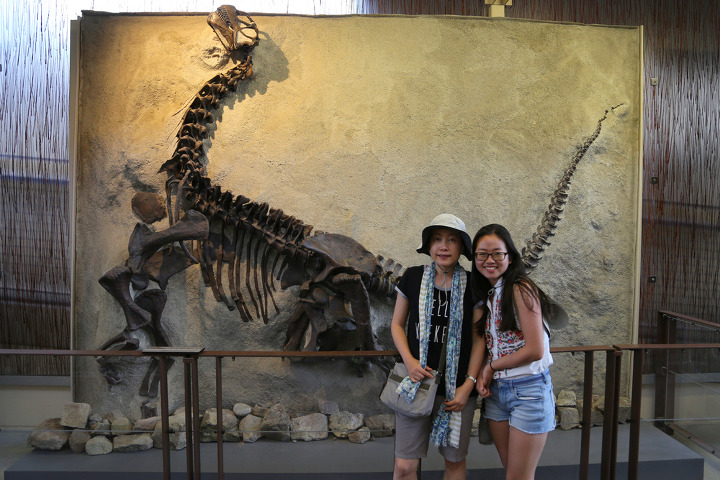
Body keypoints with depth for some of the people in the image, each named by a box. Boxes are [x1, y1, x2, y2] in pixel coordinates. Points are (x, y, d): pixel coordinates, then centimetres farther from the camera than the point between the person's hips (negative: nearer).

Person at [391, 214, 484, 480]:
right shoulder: (413, 278, -2)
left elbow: (478, 338, 0)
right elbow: (397, 324, 6)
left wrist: (469, 383, -7)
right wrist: (409, 361, -9)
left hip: (457, 387, 0)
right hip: (417, 380, 0)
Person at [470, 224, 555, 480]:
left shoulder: (521, 290, -14)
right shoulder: (484, 296, 8)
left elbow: (535, 350, -19)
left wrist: (492, 366, -8)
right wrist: (483, 374, -7)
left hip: (529, 390, -7)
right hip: (495, 391, 7)